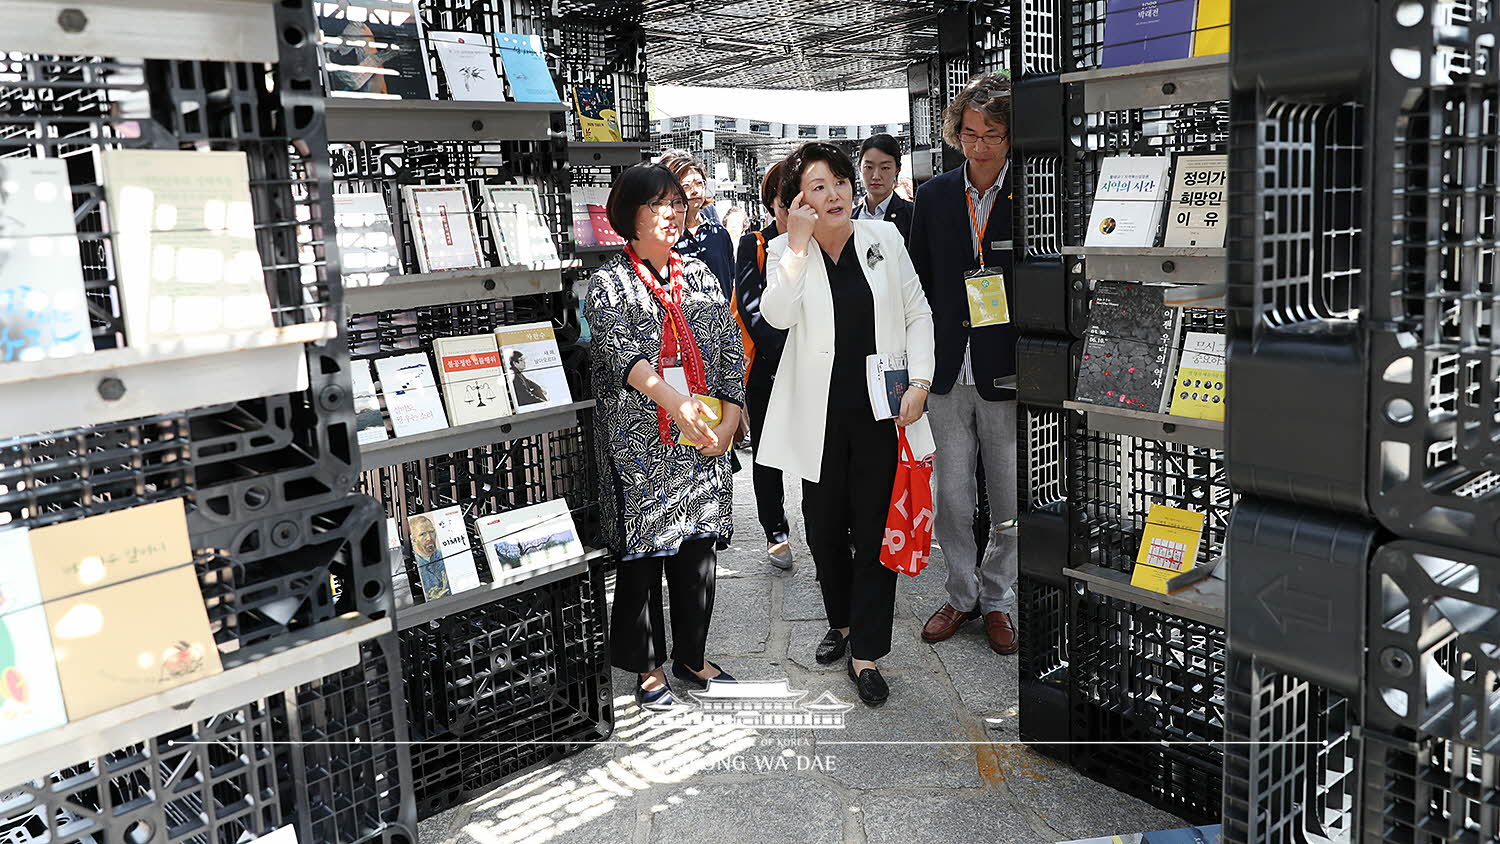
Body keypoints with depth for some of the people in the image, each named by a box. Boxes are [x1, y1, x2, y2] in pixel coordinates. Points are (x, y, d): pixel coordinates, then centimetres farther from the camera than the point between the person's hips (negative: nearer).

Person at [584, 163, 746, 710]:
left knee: (698, 548, 10)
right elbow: (620, 349, -22)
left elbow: (731, 350, 7)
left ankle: (692, 656, 28)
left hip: (701, 440, 4)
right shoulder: (608, 282, -5)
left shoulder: (699, 274, 10)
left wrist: (728, 422, -5)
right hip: (640, 446, -4)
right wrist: (672, 399, -39)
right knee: (643, 552, 3)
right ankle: (648, 667, 20)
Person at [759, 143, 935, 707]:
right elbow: (777, 315, -20)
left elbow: (917, 314, 6)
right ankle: (840, 622, 38)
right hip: (821, 417, 0)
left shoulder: (884, 238, 2)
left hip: (881, 412, 0)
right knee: (825, 529, 14)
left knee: (875, 533, 2)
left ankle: (866, 654, 14)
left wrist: (920, 381, -5)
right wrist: (798, 243, -23)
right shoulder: (786, 251, -1)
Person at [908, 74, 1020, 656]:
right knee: (951, 499, 11)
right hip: (948, 374, 3)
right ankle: (962, 596, 30)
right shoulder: (933, 197, 5)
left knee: (1009, 504, 9)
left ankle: (997, 600, 29)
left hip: (1007, 375, -2)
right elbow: (919, 286, 10)